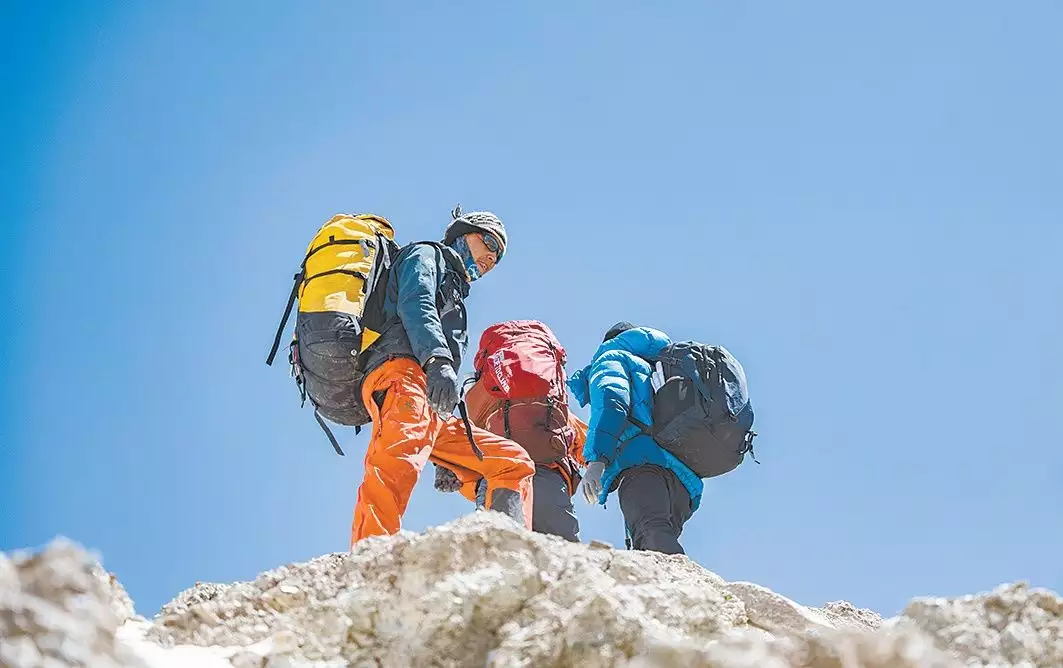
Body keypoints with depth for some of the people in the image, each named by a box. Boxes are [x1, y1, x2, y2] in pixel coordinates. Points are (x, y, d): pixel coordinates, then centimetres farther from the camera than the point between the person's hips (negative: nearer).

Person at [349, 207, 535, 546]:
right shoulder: (426, 255, 20)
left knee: (513, 462, 8)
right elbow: (415, 304, -7)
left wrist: (449, 461, 25)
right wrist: (438, 358, -25)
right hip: (402, 370, -9)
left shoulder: (454, 289, 42)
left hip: (435, 417, 9)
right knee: (396, 467, -34)